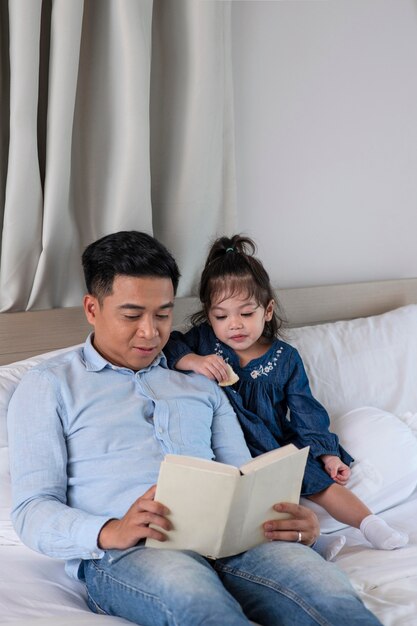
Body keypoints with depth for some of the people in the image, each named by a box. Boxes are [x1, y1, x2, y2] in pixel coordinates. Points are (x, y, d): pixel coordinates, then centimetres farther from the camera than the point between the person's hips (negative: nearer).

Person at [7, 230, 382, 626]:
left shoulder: (201, 383, 28)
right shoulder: (49, 385, 15)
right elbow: (32, 512, 4)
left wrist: (291, 519, -3)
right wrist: (110, 531, -18)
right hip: (123, 552, -4)